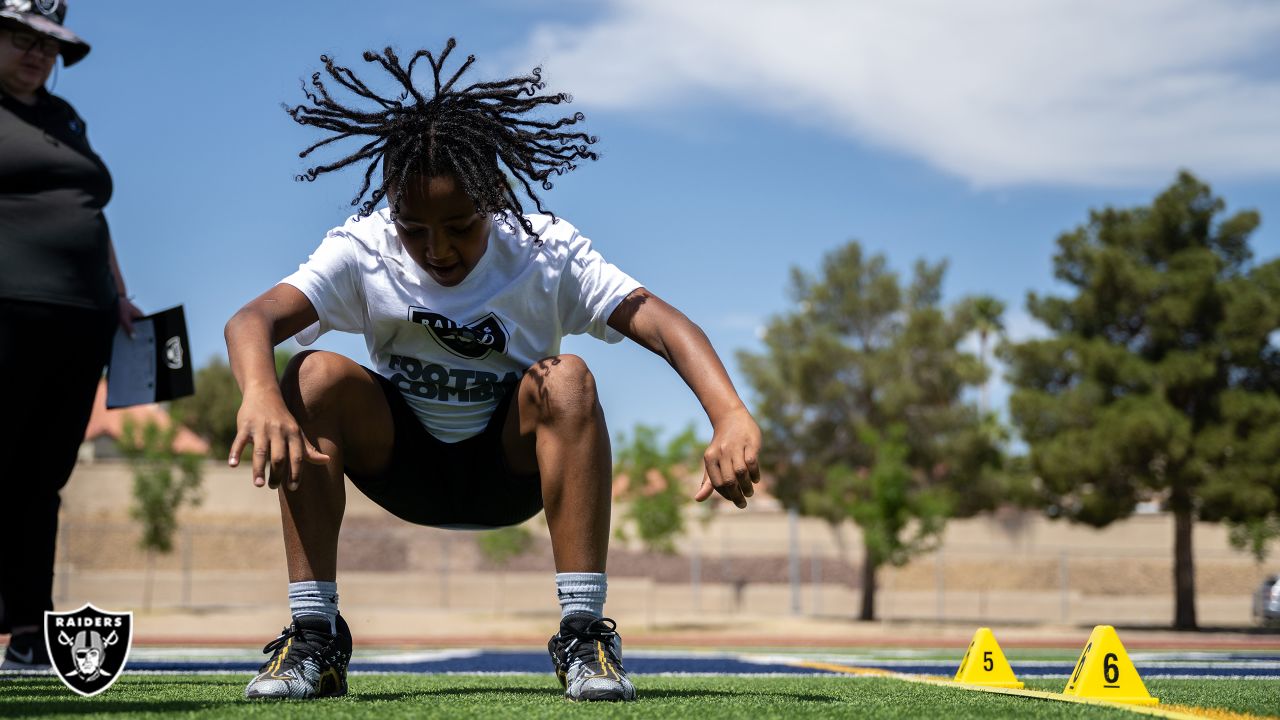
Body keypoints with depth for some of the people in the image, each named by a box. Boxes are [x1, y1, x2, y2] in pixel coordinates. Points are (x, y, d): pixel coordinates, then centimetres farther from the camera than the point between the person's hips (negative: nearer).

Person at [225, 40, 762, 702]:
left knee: (566, 379, -32)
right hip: (402, 466, 1)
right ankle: (313, 636, -22)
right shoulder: (362, 250, -16)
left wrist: (731, 416, -47)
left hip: (512, 472, -1)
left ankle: (584, 635, -28)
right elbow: (251, 321, -30)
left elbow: (665, 325, -28)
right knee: (315, 377, -27)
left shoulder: (547, 251, -18)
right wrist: (260, 394, -54)